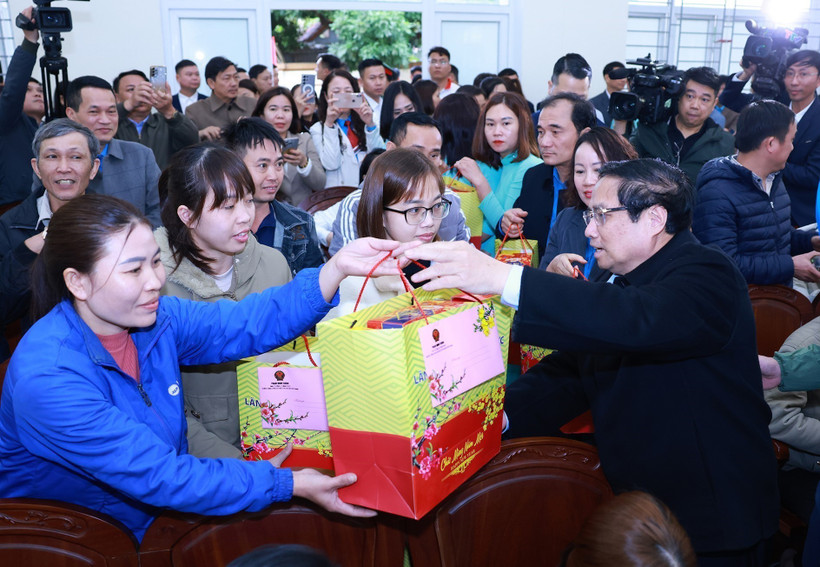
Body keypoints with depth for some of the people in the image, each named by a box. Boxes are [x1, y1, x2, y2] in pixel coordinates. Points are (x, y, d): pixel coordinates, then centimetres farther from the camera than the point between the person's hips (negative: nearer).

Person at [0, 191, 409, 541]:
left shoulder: (157, 318, -5)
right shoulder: (48, 379, -27)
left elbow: (250, 323, -6)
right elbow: (159, 478, -29)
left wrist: (337, 268, -19)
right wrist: (289, 483, -28)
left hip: (163, 511, 6)